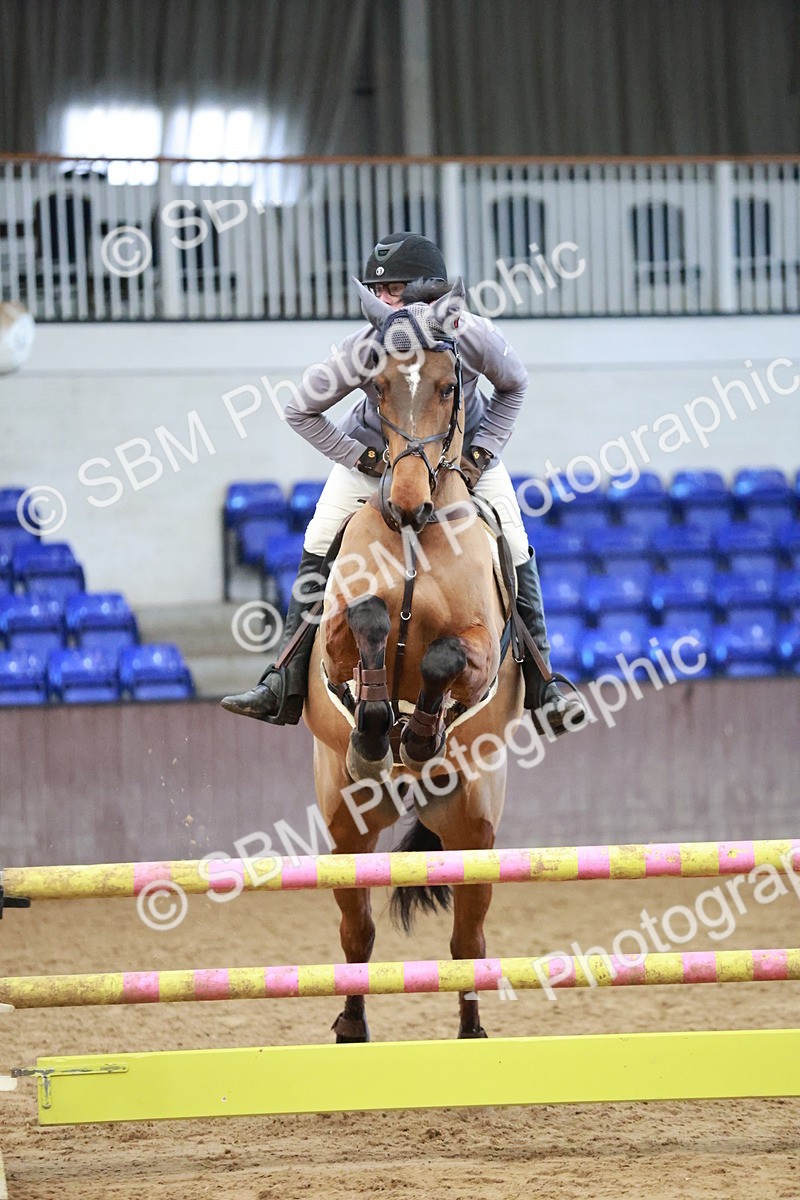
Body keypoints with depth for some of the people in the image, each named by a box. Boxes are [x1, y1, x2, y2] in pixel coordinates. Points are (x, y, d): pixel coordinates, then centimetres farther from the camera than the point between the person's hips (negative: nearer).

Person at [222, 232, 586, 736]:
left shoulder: (474, 336, -30)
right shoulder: (364, 347, -31)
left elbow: (514, 388, -6)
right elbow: (302, 410, -16)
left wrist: (482, 454, -16)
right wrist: (365, 460, -20)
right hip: (377, 450, 0)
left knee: (515, 550, -9)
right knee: (319, 546, -12)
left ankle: (540, 685, 5)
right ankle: (285, 686, -7)